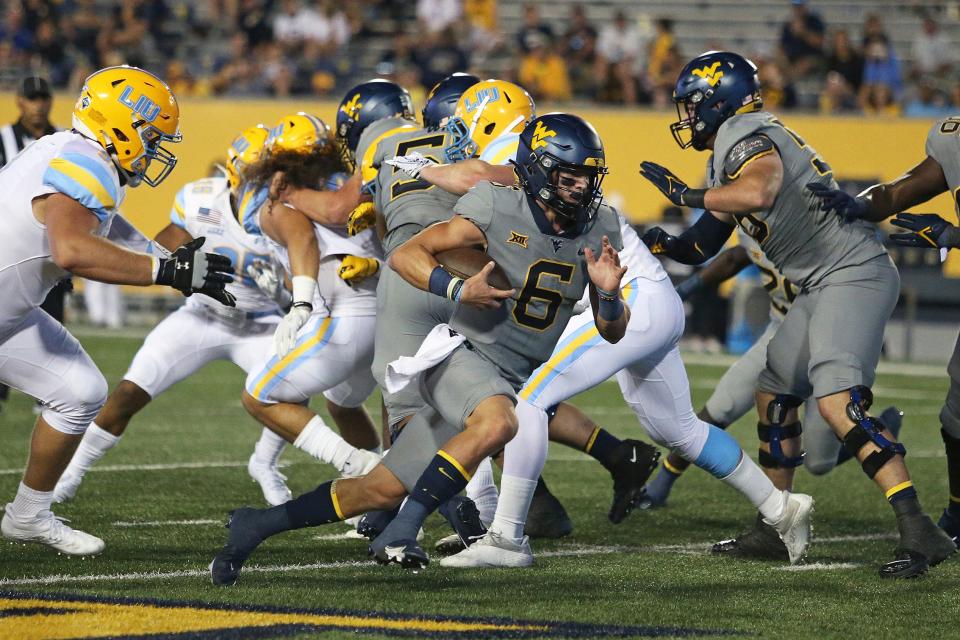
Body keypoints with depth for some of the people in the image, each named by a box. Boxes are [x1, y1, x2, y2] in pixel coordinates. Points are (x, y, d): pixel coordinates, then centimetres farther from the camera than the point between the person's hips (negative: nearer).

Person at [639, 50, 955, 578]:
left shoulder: (745, 135, -10)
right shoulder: (729, 149, 20)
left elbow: (759, 192, -33)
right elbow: (703, 246, 24)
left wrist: (687, 194, -20)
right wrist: (659, 243, 7)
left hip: (853, 273, -11)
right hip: (825, 285, 11)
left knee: (837, 401, -22)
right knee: (774, 393, 17)